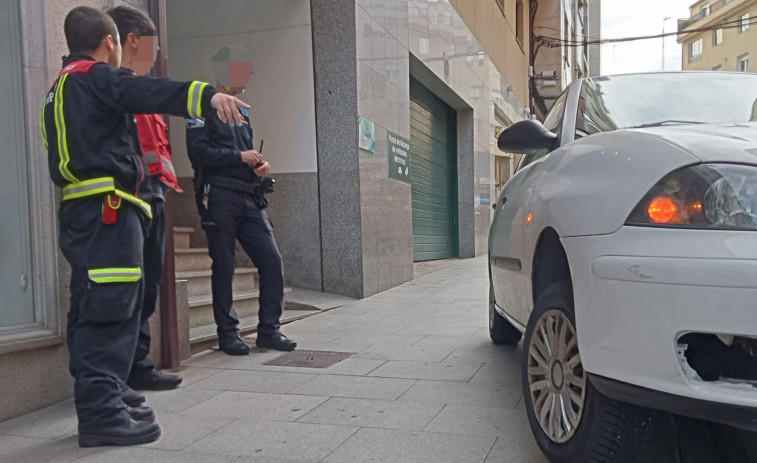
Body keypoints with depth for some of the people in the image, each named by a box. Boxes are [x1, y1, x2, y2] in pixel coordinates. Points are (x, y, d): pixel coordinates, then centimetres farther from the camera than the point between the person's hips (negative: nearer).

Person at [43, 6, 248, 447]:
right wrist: (206, 95, -35)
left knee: (92, 311, 12)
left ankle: (97, 402, 20)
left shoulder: (61, 87, 26)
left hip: (80, 210, 10)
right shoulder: (98, 77, -5)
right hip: (108, 209, -10)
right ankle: (102, 414, -10)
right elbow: (151, 92, -23)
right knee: (110, 311, -11)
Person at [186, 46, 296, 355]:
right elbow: (198, 152, -11)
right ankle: (227, 333, 11)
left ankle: (269, 330, 9)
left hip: (250, 199, 6)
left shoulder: (242, 112, 24)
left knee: (272, 261, -1)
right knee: (224, 267, 0)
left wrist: (260, 165, 6)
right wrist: (240, 157, -9)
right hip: (219, 198, -6)